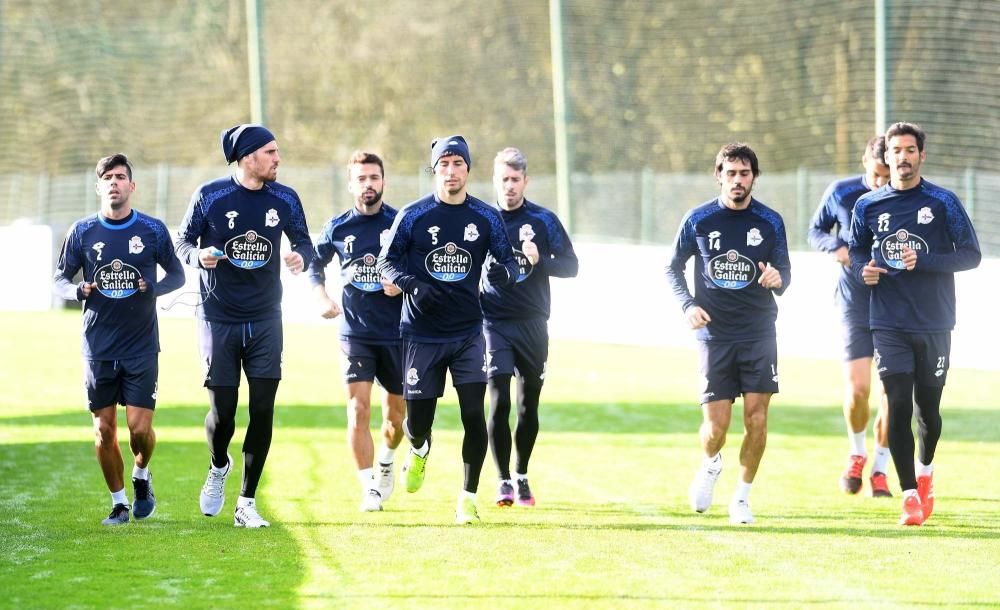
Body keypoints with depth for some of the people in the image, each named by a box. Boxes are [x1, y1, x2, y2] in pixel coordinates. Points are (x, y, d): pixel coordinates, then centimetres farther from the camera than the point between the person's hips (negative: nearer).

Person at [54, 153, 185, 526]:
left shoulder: (153, 230, -2)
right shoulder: (82, 232, 0)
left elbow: (176, 274, 8)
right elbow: (60, 279, 8)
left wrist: (153, 289, -13)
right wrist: (79, 291, -14)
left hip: (142, 346, -1)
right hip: (98, 348, 1)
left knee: (140, 427, -8)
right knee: (104, 429, 3)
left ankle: (141, 474, 24)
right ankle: (118, 502, 18)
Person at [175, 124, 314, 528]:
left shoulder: (284, 199, 0)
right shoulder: (209, 196, -8)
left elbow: (303, 240, 9)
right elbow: (183, 241, 2)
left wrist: (302, 256, -14)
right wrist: (199, 256, -21)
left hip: (265, 320, 2)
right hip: (218, 320, -2)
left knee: (262, 410, -4)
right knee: (222, 412, -4)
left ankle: (247, 504, 6)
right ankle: (219, 467, 32)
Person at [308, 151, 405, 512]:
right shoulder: (338, 228, 2)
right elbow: (315, 265, 16)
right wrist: (322, 298, 0)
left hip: (397, 331, 0)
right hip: (355, 332, 0)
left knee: (396, 412, 11)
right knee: (358, 409, -13)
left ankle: (386, 462, 41)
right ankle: (370, 488, -8)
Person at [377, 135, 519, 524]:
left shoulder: (486, 218, 2)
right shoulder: (413, 216, -3)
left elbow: (507, 259, 7)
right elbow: (386, 262, 2)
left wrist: (505, 271, -18)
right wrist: (412, 284, -19)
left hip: (468, 332, 1)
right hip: (422, 333, -1)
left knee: (473, 412, -11)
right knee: (417, 420, 0)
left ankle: (468, 496, 4)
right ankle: (418, 449, 38)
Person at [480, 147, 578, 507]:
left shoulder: (543, 221, 3)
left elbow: (571, 266, 1)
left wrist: (540, 260, -16)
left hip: (532, 324, 1)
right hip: (494, 324, -1)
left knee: (529, 406, 7)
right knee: (499, 403, -11)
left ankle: (522, 478, 23)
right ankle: (503, 482, -4)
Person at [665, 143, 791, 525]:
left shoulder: (770, 222, 2)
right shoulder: (698, 220, 0)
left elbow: (784, 272, 6)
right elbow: (673, 267, 11)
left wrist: (778, 278, -19)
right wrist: (688, 304, -6)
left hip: (759, 333, 1)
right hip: (714, 333, -1)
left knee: (756, 418, -6)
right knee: (716, 425, -5)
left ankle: (742, 497, 11)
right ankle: (711, 465, 30)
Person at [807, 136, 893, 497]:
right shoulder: (841, 194, -3)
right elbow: (815, 231, 11)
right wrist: (835, 247, -10)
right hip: (855, 304, 0)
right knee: (858, 388, -11)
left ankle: (880, 469, 15)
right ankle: (857, 454, 18)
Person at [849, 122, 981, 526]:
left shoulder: (943, 203, -2)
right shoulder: (868, 206, 5)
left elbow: (971, 254, -4)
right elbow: (857, 251, 19)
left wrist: (923, 261, -17)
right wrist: (863, 269, -5)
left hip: (934, 324, -1)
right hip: (889, 324, 1)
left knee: (927, 407, 7)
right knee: (898, 406, -9)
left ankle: (925, 470, 36)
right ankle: (910, 495, -4)